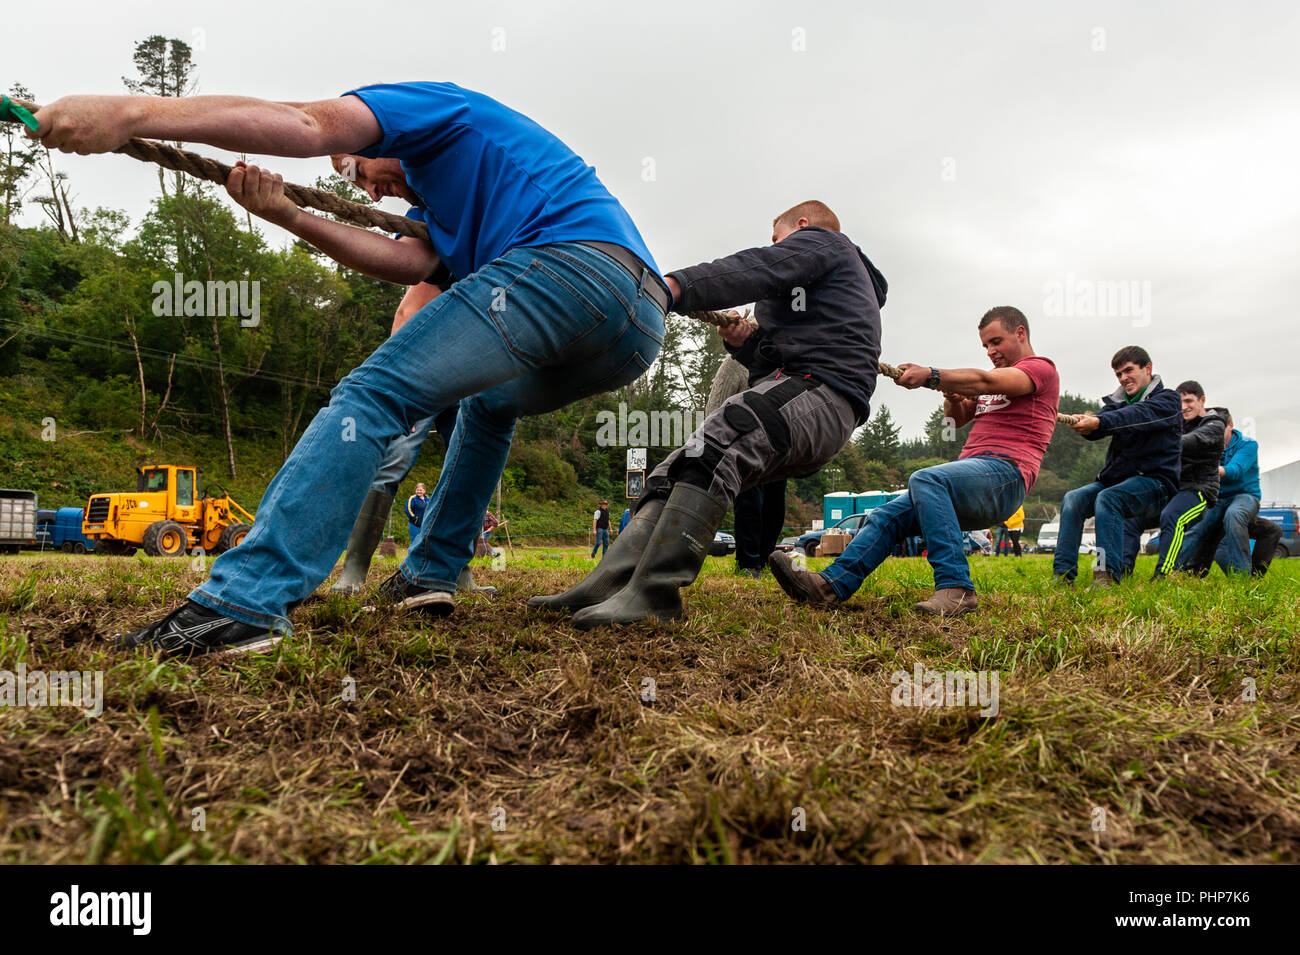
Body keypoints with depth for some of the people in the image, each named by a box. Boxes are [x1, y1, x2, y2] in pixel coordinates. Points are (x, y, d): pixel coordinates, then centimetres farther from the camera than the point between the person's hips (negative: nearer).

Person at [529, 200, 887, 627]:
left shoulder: (821, 239, 13)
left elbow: (759, 269, -8)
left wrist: (672, 286, -21)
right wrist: (747, 342, 8)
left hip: (824, 389, -9)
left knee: (715, 445, -34)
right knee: (677, 469, -6)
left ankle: (653, 591, -43)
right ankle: (608, 582, -21)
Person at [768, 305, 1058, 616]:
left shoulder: (1041, 368, 6)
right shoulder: (999, 376, 34)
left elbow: (985, 381, -14)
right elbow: (957, 418, 25)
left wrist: (932, 376, -24)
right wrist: (952, 396, 3)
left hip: (1005, 473, -8)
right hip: (973, 474, 8)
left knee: (924, 480, -35)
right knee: (890, 515, -10)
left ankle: (956, 588, -39)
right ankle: (832, 585, -24)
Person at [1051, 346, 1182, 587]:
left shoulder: (1167, 400, 0)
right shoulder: (1118, 401, 18)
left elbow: (1139, 415, -23)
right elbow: (1100, 425, -4)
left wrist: (1098, 422, -41)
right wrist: (1084, 424, -30)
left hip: (1154, 481, -6)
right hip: (1117, 478, 6)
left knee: (1107, 498, -33)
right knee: (1073, 499, -19)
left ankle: (1107, 575, -40)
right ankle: (1063, 574, -24)